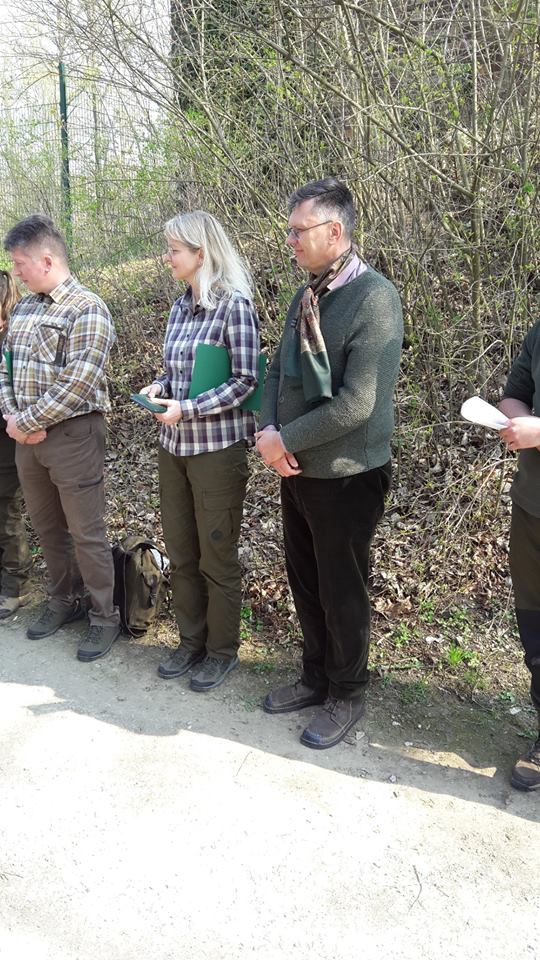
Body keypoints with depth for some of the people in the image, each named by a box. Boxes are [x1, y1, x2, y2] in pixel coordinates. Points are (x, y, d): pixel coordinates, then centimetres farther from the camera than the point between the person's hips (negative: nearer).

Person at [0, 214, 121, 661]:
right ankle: (65, 600, 34)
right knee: (47, 527, 17)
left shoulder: (87, 309, -12)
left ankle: (105, 617, 16)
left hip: (72, 435, -7)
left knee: (86, 533, 1)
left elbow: (78, 382, -20)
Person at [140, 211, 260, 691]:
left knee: (216, 557, 6)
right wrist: (159, 387, -1)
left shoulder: (234, 305, -12)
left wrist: (186, 408, -20)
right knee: (180, 552, 14)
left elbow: (246, 381, -15)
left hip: (217, 448, -7)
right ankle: (192, 640, 32)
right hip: (174, 445, 7)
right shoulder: (181, 306, 10)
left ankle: (222, 650, 24)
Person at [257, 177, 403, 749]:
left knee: (341, 593, 8)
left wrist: (286, 440, -15)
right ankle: (315, 678, 40)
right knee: (305, 584, 19)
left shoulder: (374, 298, -18)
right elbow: (277, 373, 11)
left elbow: (356, 403, -24)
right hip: (295, 469, 7)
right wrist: (268, 432, -8)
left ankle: (345, 697, 30)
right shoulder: (304, 298, 8)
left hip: (345, 477, -7)